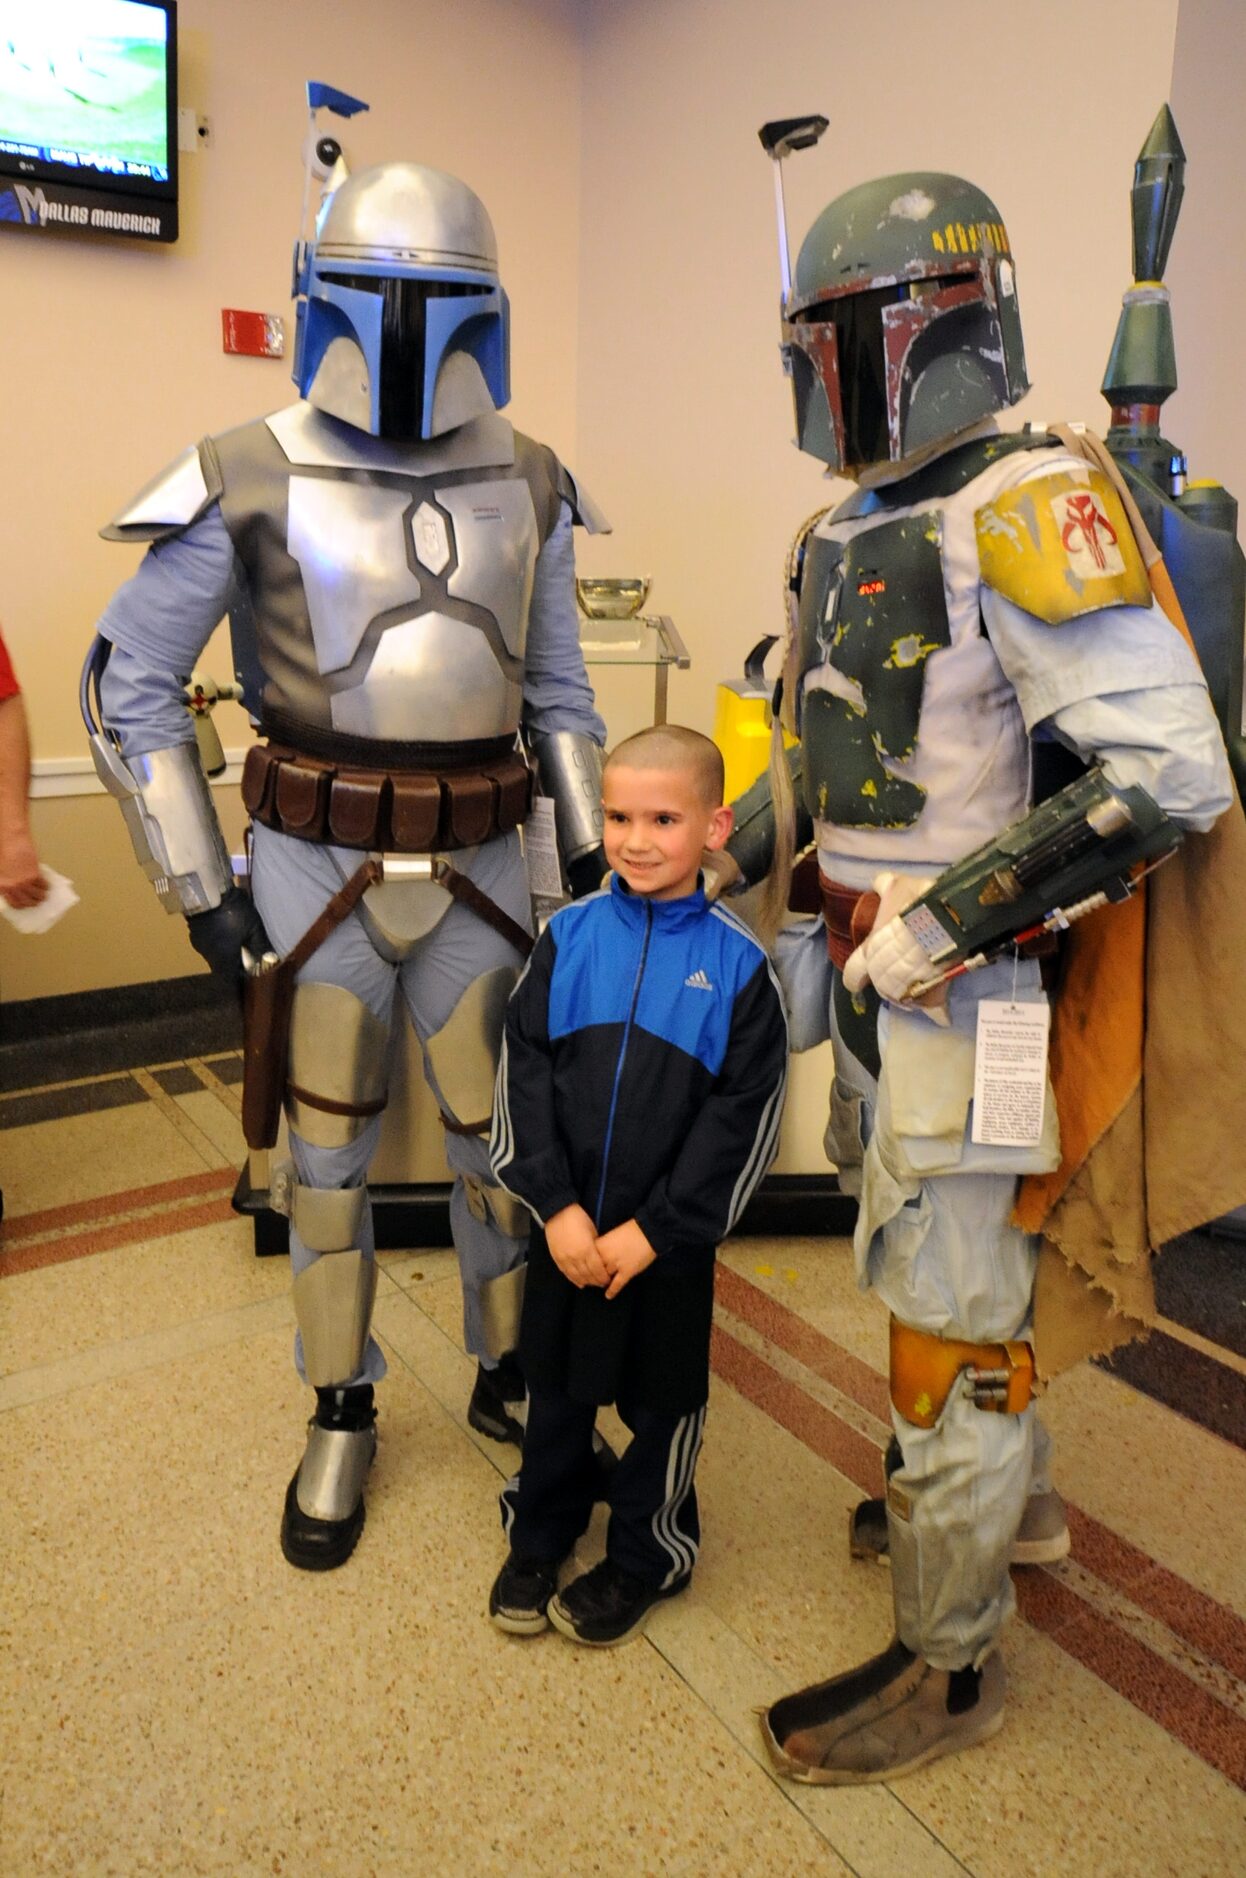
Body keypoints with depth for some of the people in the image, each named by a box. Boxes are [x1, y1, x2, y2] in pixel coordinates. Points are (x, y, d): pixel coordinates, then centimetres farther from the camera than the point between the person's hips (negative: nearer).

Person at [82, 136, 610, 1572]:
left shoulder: (523, 486, 3)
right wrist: (199, 892, -8)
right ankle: (342, 1418, 31)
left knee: (501, 1131, 9)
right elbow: (131, 686, -4)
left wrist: (591, 851, 6)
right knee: (329, 1153, 9)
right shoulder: (250, 479, -8)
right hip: (314, 869, -2)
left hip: (472, 869, 3)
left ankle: (506, 1381, 35)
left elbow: (555, 686, 12)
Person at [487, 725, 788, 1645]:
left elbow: (746, 1112, -12)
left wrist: (656, 1229, -14)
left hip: (671, 1238, -2)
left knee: (662, 1396, 16)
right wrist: (556, 1205, -12)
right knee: (556, 1383, 20)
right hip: (565, 1225, 3)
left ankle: (645, 1555, 40)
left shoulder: (737, 961, -12)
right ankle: (538, 1536, 45)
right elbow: (524, 1073, -5)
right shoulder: (570, 935, -5)